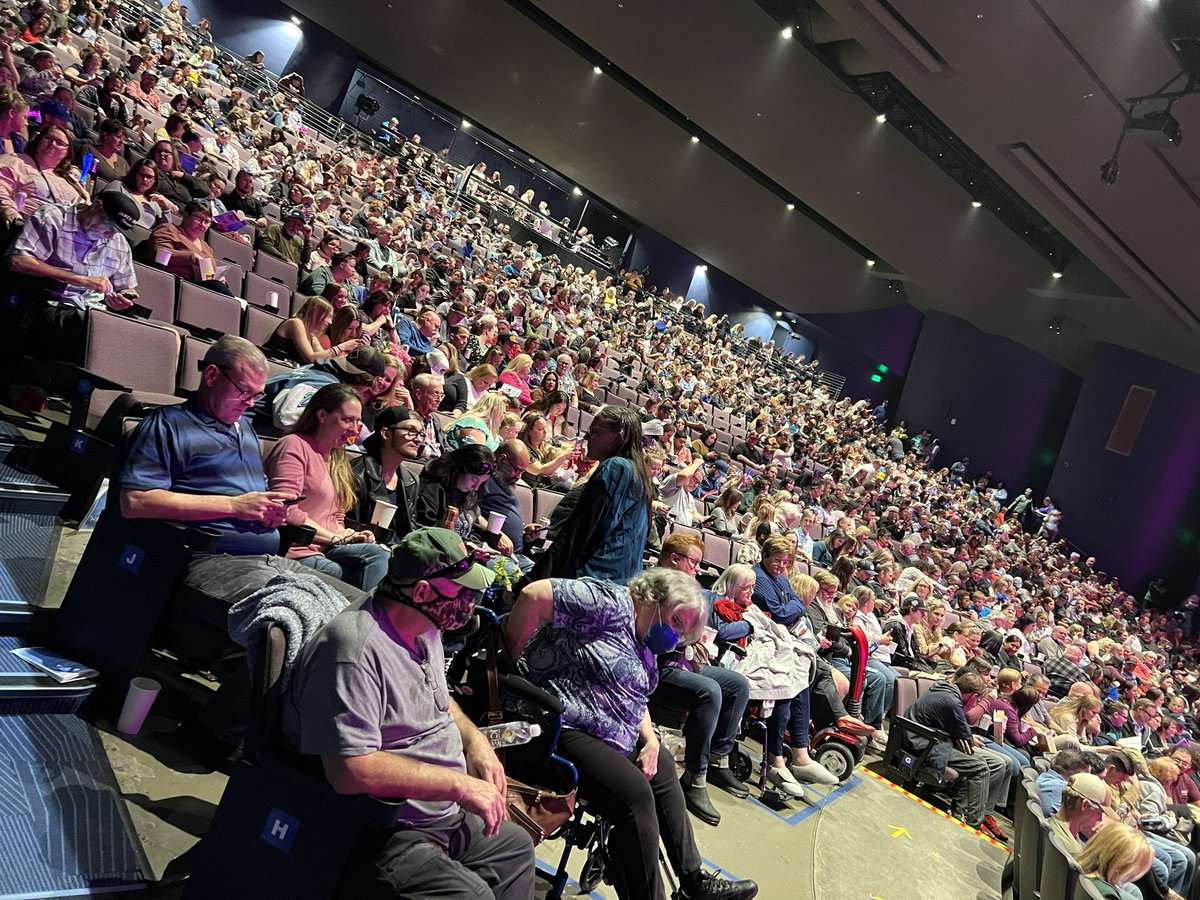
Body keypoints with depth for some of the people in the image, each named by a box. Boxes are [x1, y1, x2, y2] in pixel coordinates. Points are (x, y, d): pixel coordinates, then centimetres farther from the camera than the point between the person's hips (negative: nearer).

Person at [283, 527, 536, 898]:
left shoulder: (424, 628, 5)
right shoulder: (355, 648, -26)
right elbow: (351, 770, -31)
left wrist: (474, 739, 3)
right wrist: (460, 784, -25)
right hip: (378, 836, -9)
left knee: (517, 846, 20)